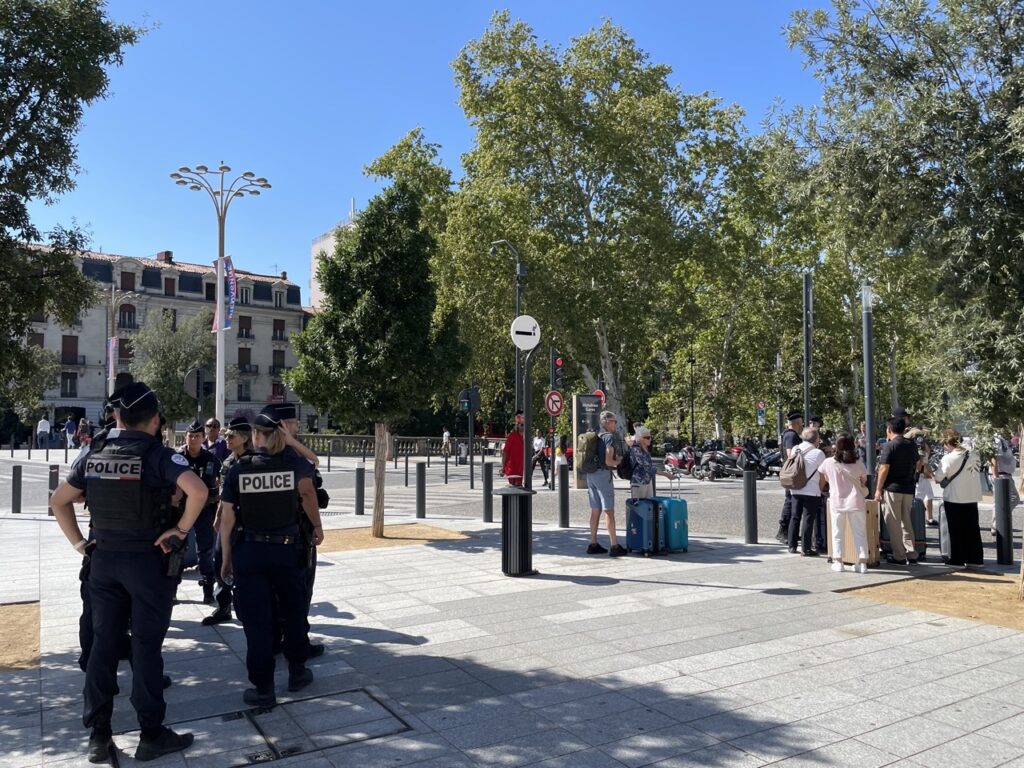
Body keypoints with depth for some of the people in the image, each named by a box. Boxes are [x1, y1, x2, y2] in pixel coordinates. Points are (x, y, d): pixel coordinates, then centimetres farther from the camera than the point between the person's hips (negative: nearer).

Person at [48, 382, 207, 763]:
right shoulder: (158, 455, -13)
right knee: (146, 645, 2)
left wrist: (79, 543, 12)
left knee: (103, 643, 12)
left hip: (104, 559, 5)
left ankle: (98, 734, 20)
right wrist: (181, 530, -16)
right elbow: (198, 490, -29)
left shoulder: (94, 457, 5)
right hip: (148, 560, -5)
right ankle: (151, 735, 12)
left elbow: (58, 501, 14)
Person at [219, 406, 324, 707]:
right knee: (294, 612, 20)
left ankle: (263, 688, 14)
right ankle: (297, 672, 32)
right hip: (287, 550, 1)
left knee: (256, 621, 8)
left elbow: (227, 518, -4)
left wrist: (226, 558, 6)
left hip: (249, 552, -1)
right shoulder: (295, 464, -7)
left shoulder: (238, 469, -7)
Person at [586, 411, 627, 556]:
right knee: (609, 511, -4)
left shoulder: (596, 437, 14)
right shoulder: (610, 437, -11)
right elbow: (608, 461, -18)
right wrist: (618, 462, 1)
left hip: (591, 474, 8)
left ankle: (593, 544, 14)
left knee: (595, 511, 12)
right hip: (603, 474, -8)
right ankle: (614, 546, -2)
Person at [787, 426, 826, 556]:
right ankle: (805, 548, 2)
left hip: (796, 490, 5)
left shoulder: (795, 449, 4)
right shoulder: (818, 453, -11)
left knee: (795, 517, 13)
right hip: (811, 491, -5)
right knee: (808, 519, 0)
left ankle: (792, 546, 19)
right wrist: (821, 489, 12)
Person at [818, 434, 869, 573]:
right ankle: (862, 562, 8)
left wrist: (819, 491, 27)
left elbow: (821, 482, 9)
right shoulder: (858, 464, -2)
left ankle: (838, 562, 9)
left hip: (836, 503, 0)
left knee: (838, 533, 9)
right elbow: (864, 482, 8)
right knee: (860, 533, 8)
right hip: (856, 502, 0)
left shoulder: (828, 462, -2)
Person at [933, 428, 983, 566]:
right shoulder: (974, 456, -1)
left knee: (956, 530, 6)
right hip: (972, 497, 5)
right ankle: (975, 558, 19)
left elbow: (938, 478, -12)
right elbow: (978, 472, 8)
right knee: (972, 528, 13)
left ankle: (957, 558, 11)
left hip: (954, 498, -5)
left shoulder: (948, 458, -16)